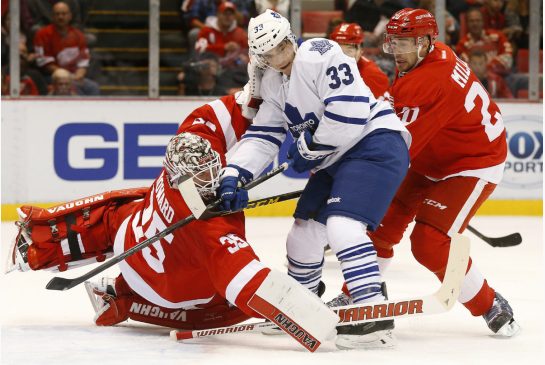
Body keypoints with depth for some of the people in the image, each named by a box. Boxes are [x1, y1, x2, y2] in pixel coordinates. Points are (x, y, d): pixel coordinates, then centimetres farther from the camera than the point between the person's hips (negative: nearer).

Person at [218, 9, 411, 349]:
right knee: (305, 230, 12)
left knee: (342, 225, -25)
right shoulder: (273, 83, 11)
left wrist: (308, 149, -11)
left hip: (375, 145, -10)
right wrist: (234, 175, -5)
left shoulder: (320, 55, -18)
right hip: (336, 158, 10)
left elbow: (350, 112, -24)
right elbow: (263, 135, 10)